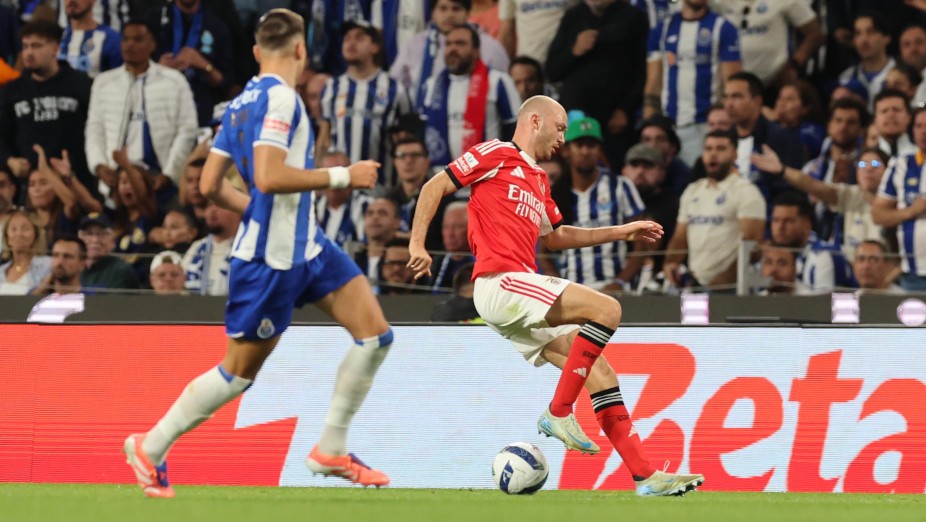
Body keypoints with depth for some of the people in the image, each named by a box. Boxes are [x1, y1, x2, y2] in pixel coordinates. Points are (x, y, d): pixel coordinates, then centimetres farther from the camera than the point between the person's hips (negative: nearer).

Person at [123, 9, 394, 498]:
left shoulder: (242, 102, 10)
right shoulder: (279, 97, -18)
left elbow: (210, 186, 11)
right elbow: (268, 177, -28)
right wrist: (343, 176, -20)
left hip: (306, 246, 9)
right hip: (269, 258, -9)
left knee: (375, 334, 2)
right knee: (239, 371, 3)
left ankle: (331, 451, 11)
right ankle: (150, 448, 19)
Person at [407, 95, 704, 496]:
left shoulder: (538, 180, 27)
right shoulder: (498, 155, 2)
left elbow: (554, 236, 37)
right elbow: (435, 187, -2)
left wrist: (621, 233, 33)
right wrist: (417, 243, -12)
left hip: (522, 290, 9)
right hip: (501, 282, -9)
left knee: (601, 375, 3)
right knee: (606, 309, -22)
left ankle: (645, 475, 2)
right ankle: (559, 413, -17)